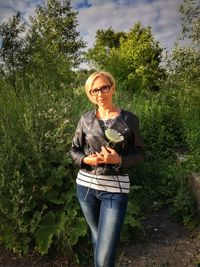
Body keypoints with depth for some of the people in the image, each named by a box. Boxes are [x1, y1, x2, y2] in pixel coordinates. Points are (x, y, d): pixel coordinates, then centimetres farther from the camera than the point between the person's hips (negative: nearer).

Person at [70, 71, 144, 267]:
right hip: (86, 185, 3)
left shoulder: (129, 119, -5)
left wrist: (119, 160, -19)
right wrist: (86, 159, -12)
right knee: (97, 235, 25)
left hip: (115, 189, -3)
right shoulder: (86, 119, 1)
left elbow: (139, 154, 0)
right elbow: (74, 150, 9)